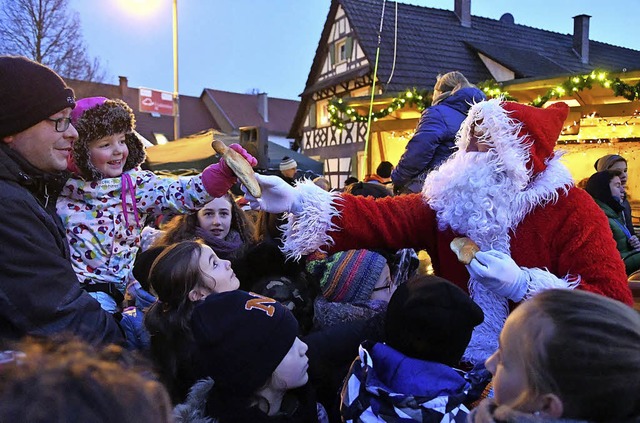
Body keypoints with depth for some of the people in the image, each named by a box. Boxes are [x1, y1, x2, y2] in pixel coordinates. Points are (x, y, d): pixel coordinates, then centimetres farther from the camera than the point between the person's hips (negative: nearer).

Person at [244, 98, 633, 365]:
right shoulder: (447, 201, -1)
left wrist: (524, 285, -25)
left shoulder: (572, 210, -11)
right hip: (459, 365, 3)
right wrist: (299, 202, -26)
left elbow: (614, 303, -15)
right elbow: (383, 218, -13)